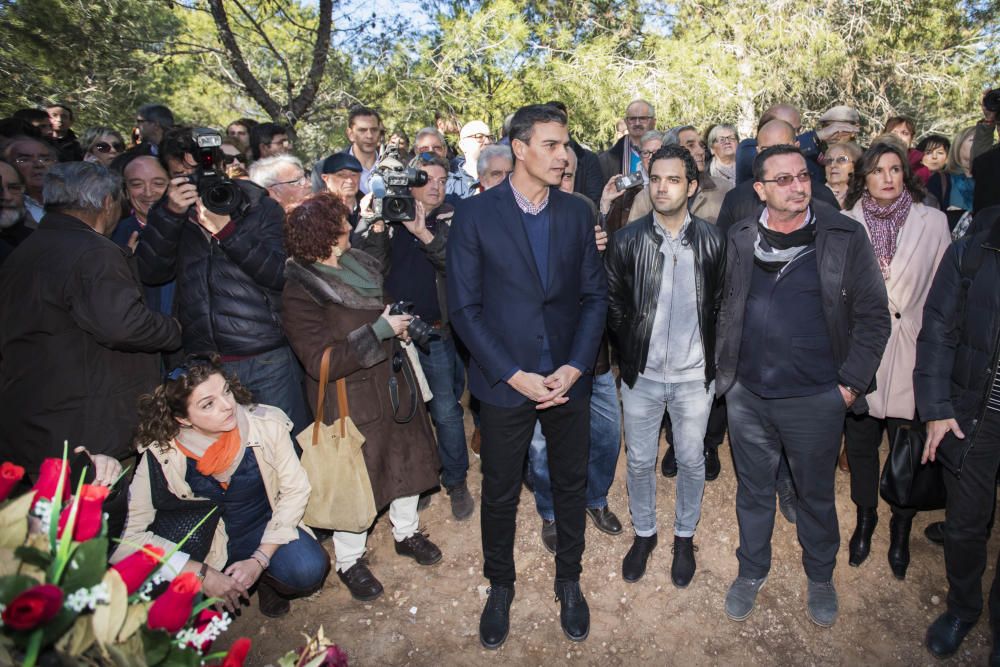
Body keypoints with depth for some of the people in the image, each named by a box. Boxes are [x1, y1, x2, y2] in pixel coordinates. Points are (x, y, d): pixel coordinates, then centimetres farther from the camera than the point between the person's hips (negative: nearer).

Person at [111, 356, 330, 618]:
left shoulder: (267, 424, -21)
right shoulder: (160, 457, -22)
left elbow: (294, 490, -12)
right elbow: (126, 537, -21)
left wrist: (259, 560, -19)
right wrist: (202, 574, -24)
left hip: (263, 528, 1)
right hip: (205, 544, 0)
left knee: (309, 570, -28)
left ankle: (265, 578, 8)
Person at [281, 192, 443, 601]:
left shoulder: (358, 264, 2)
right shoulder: (300, 292, -22)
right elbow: (321, 361, -28)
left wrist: (398, 321, 2)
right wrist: (380, 330, -27)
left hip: (394, 381, 7)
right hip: (352, 401, -7)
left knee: (407, 459, 20)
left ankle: (406, 531, 44)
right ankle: (349, 561, 33)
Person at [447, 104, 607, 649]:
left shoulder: (576, 212, 3)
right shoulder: (475, 213, -7)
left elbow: (595, 295, 3)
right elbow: (464, 307, -9)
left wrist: (575, 367, -9)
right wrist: (514, 375, -14)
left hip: (568, 378, 3)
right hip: (504, 380, -2)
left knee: (571, 485, 16)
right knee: (500, 492, 13)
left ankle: (568, 581, 40)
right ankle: (499, 586, 38)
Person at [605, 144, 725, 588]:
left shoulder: (712, 241, -5)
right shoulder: (626, 241, -6)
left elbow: (718, 305, 4)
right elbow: (614, 306, 1)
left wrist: (710, 357, 2)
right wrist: (629, 356, 1)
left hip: (694, 375, 0)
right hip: (642, 374, 0)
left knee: (691, 460, 14)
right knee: (640, 461, 14)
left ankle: (684, 537, 37)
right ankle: (644, 533, 37)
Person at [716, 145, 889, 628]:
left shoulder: (845, 237, -6)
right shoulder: (741, 239, 1)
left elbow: (873, 315, -3)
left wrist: (851, 383, -7)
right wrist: (724, 369, 5)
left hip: (816, 399, -2)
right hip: (747, 395, 2)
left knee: (816, 494, 16)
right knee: (753, 490, 17)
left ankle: (820, 578, 41)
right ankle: (752, 571, 39)